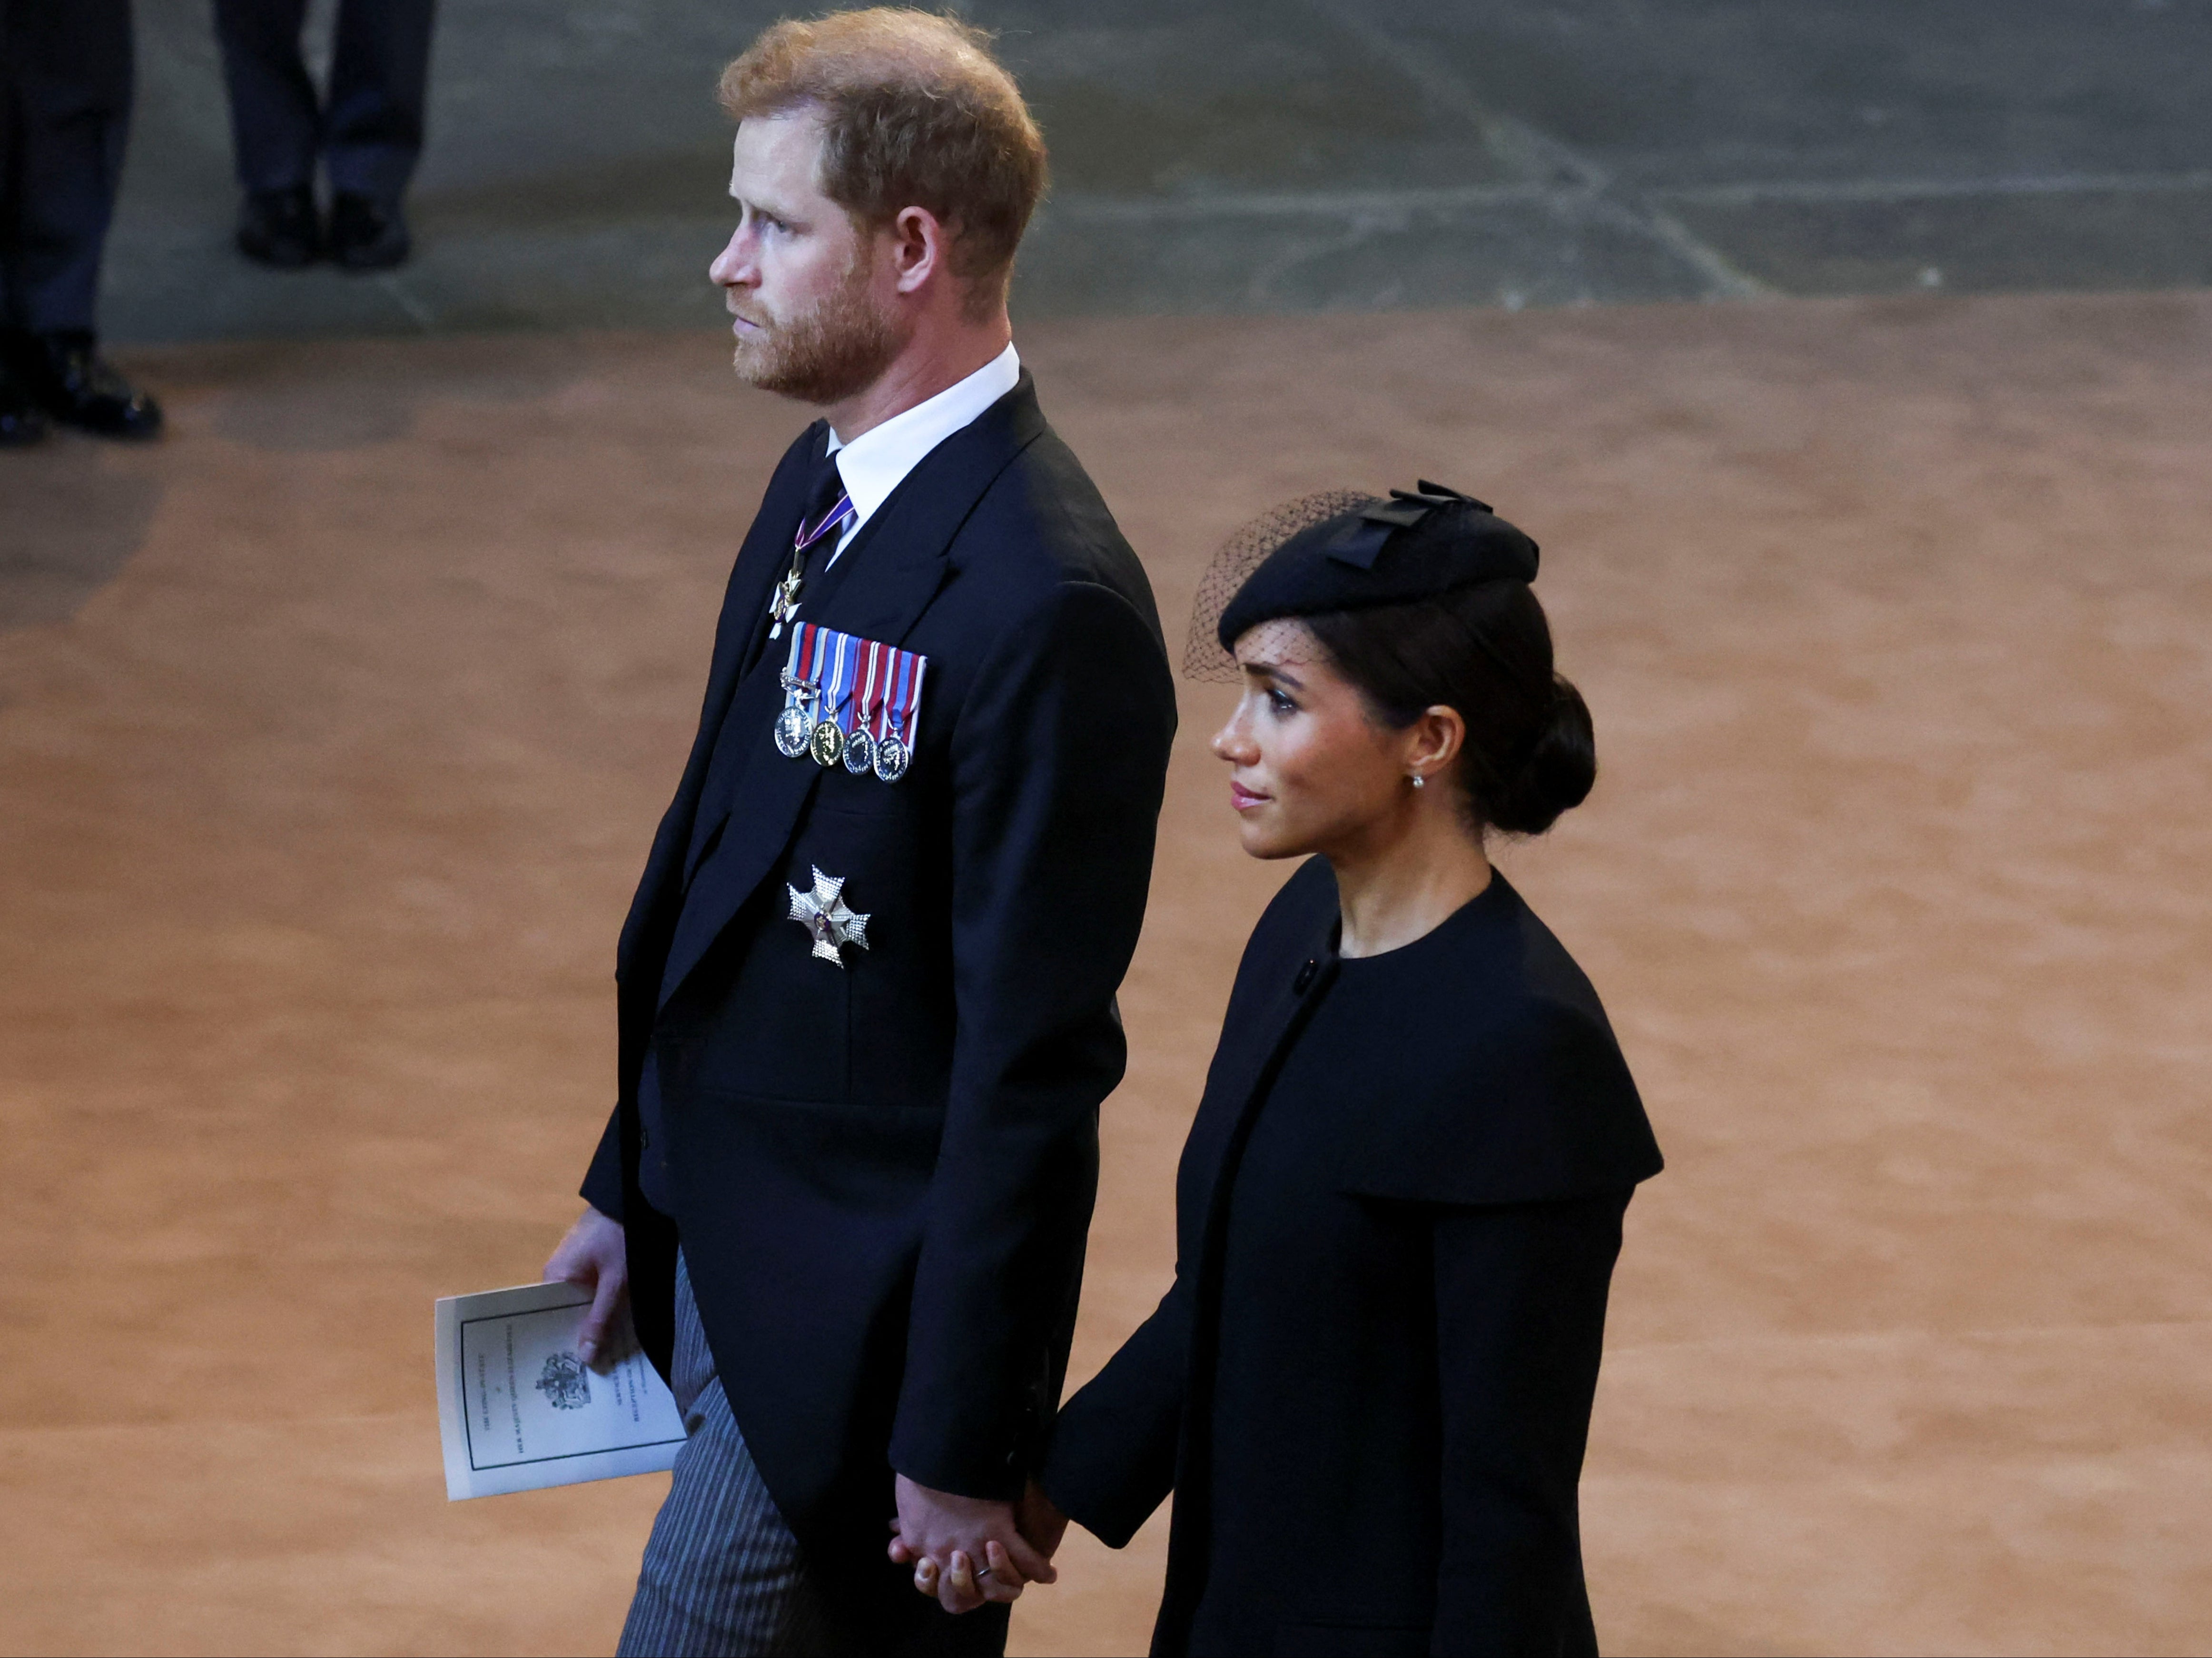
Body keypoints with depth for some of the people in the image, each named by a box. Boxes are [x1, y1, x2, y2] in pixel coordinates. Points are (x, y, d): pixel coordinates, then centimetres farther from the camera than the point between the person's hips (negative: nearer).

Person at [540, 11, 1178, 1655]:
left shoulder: (1047, 608, -25)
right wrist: (634, 1185, 19)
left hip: (854, 1322, -9)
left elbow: (1035, 1062, -23)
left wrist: (965, 1444, -19)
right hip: (728, 1243, 9)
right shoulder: (826, 484, 6)